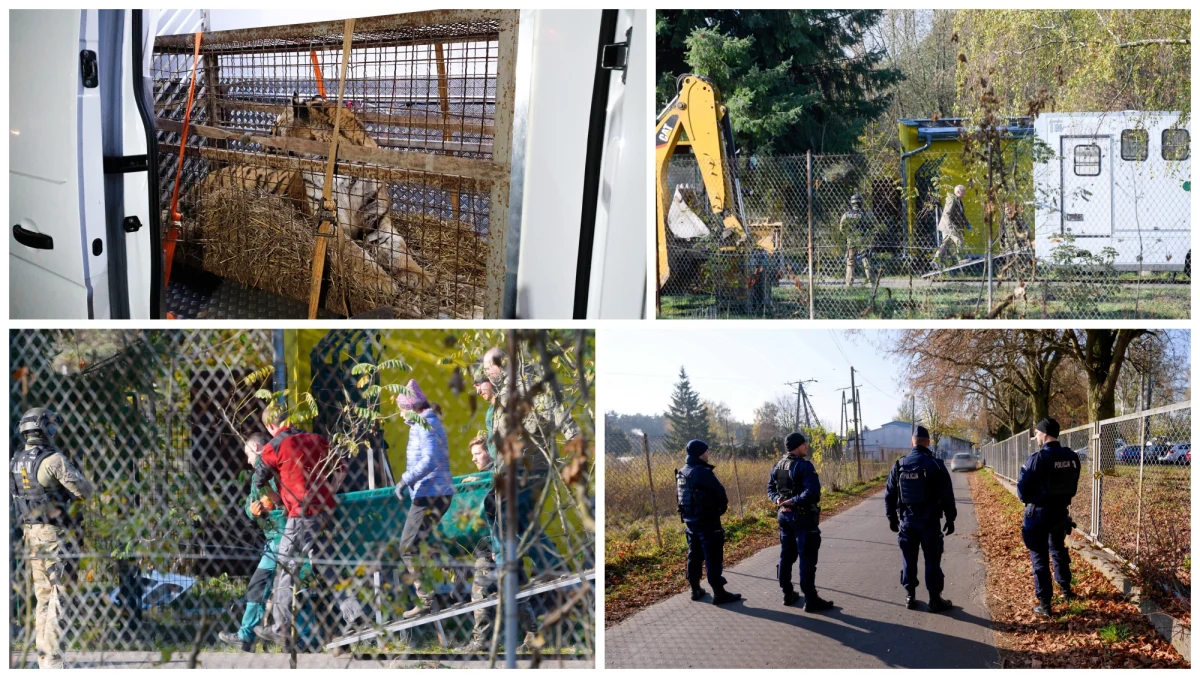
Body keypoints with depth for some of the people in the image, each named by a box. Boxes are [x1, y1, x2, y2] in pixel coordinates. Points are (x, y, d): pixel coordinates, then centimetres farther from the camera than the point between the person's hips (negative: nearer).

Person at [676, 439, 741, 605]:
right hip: (707, 521, -9)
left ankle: (696, 590, 23)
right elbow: (719, 492, -16)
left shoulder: (681, 473, 8)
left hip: (690, 520, 9)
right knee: (713, 557, -3)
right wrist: (722, 507, 4)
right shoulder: (703, 472, -20)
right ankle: (719, 593, -1)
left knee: (694, 555, 16)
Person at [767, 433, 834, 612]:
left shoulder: (778, 466, 9)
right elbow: (813, 491, -27)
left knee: (786, 555, 15)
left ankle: (788, 594, 23)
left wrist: (778, 500, -5)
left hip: (784, 515, 8)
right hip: (803, 517, -8)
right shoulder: (804, 465, -17)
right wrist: (793, 501, -20)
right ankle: (811, 600, -1)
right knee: (807, 558, -4)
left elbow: (770, 489, 12)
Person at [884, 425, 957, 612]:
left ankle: (910, 596, 14)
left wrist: (892, 518, 16)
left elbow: (889, 494, 6)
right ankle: (935, 599, 4)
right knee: (932, 560, 2)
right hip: (930, 521, -3)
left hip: (907, 521, 3)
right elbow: (947, 495, -6)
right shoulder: (936, 465, -8)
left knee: (908, 560, 10)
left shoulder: (899, 465, 0)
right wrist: (950, 519, 3)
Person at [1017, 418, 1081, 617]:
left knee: (1040, 557, 3)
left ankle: (1044, 603, 5)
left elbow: (1023, 490, -16)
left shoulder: (1038, 458, -22)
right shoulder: (1072, 457, -3)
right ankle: (1065, 589, 40)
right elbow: (1073, 487, 6)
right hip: (1061, 510, 6)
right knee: (1058, 549, 27)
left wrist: (1028, 500, 5)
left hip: (1039, 513, -6)